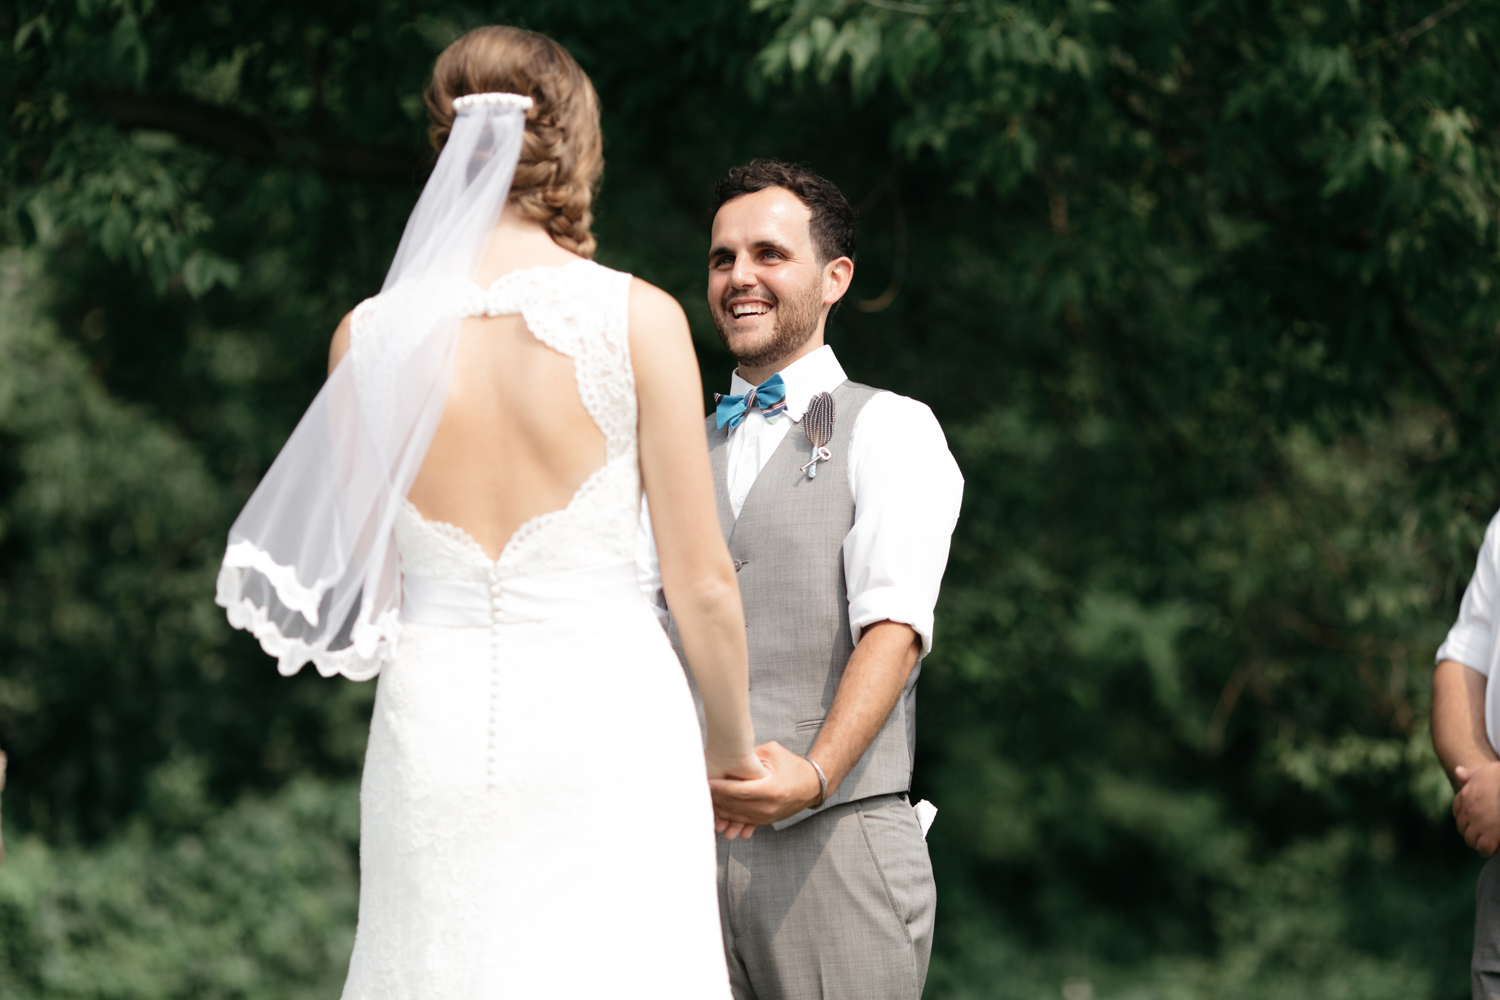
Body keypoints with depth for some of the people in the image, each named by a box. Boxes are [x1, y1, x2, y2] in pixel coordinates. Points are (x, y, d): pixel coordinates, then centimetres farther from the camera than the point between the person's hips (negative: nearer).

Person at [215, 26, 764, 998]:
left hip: (435, 725, 3)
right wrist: (734, 748, 11)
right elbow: (702, 580, -2)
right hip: (608, 724, -3)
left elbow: (352, 576, 8)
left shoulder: (371, 336, 2)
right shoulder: (636, 318, -6)